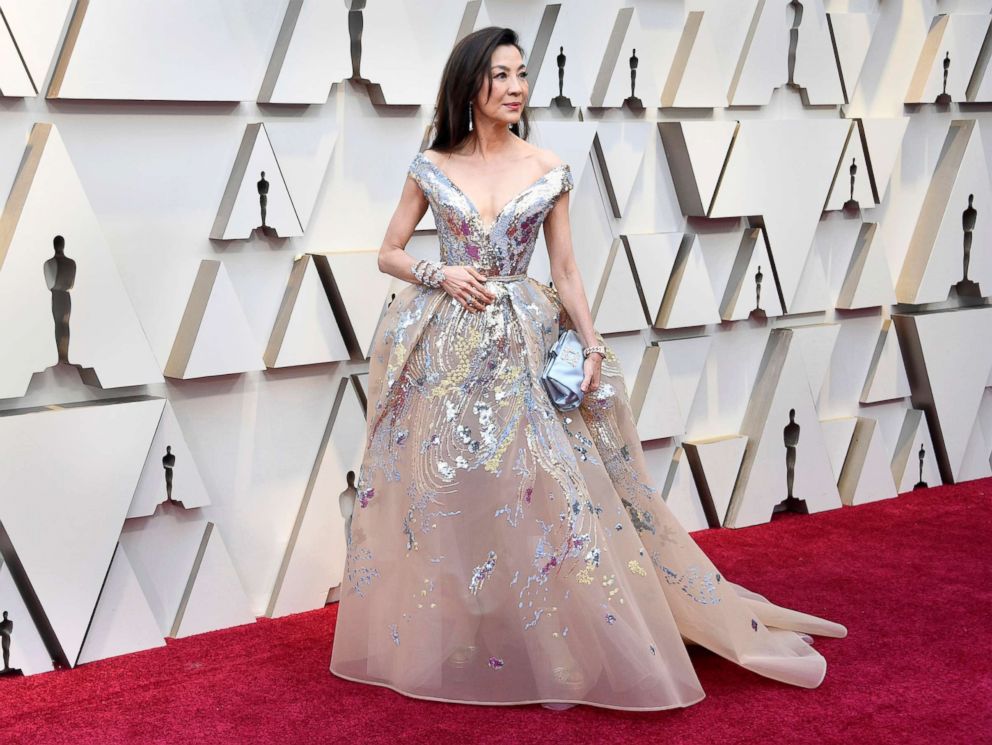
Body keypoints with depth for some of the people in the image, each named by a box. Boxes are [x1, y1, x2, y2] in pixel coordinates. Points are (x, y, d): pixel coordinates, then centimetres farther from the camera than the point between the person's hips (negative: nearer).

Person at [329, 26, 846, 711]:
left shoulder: (549, 171, 3)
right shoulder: (431, 168, 2)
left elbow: (565, 271, 5)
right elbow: (389, 253, 9)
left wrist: (593, 345, -6)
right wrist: (440, 276, -9)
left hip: (524, 345, 0)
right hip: (443, 347, 0)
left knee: (545, 491, -2)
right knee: (441, 499, 3)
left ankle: (556, 651, 12)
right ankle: (440, 643, 21)